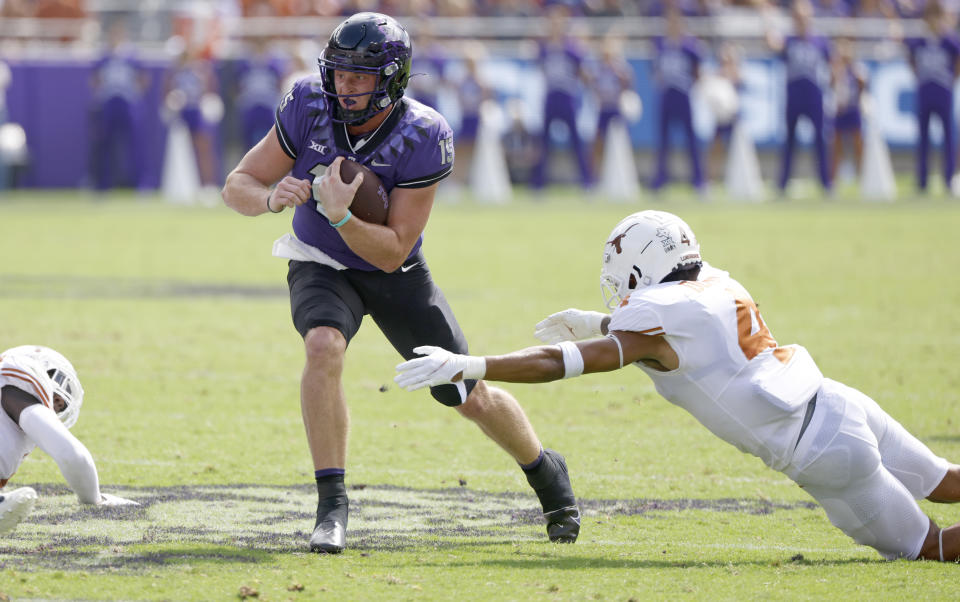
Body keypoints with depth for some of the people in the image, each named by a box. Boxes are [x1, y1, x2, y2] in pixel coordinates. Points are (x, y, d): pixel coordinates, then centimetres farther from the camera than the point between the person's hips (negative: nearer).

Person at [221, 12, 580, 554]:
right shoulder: (310, 106, -21)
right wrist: (272, 196, -39)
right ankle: (332, 507, -26)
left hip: (393, 272, 0)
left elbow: (392, 251, -25)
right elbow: (237, 186, -16)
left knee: (471, 396, 4)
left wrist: (341, 214, -42)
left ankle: (545, 471, 36)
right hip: (322, 266, 0)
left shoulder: (425, 138, -27)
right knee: (325, 346, -33)